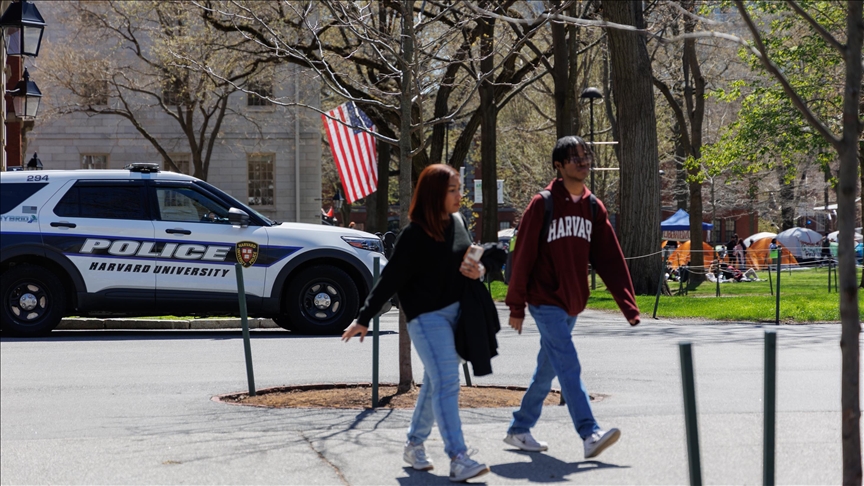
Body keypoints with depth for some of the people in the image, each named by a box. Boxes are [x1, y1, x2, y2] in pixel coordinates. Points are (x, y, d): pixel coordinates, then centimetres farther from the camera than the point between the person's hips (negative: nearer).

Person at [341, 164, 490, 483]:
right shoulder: (414, 235, -15)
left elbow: (471, 260, 19)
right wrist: (364, 319, -12)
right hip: (426, 316, -7)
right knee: (446, 383, -14)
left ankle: (414, 445, 29)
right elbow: (390, 280, -13)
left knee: (434, 383, 15)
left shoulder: (457, 223, 7)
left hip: (457, 312, 7)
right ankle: (458, 459, -19)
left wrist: (478, 271, -5)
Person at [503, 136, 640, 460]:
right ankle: (590, 435, -22)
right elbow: (522, 257, -7)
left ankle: (519, 429, 24)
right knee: (568, 366, -15)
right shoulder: (543, 205, -9)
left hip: (572, 304, 7)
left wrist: (628, 305, -4)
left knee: (547, 370, 12)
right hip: (545, 302, -7)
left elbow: (609, 259, 5)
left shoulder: (594, 208, 8)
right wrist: (516, 305, -7)